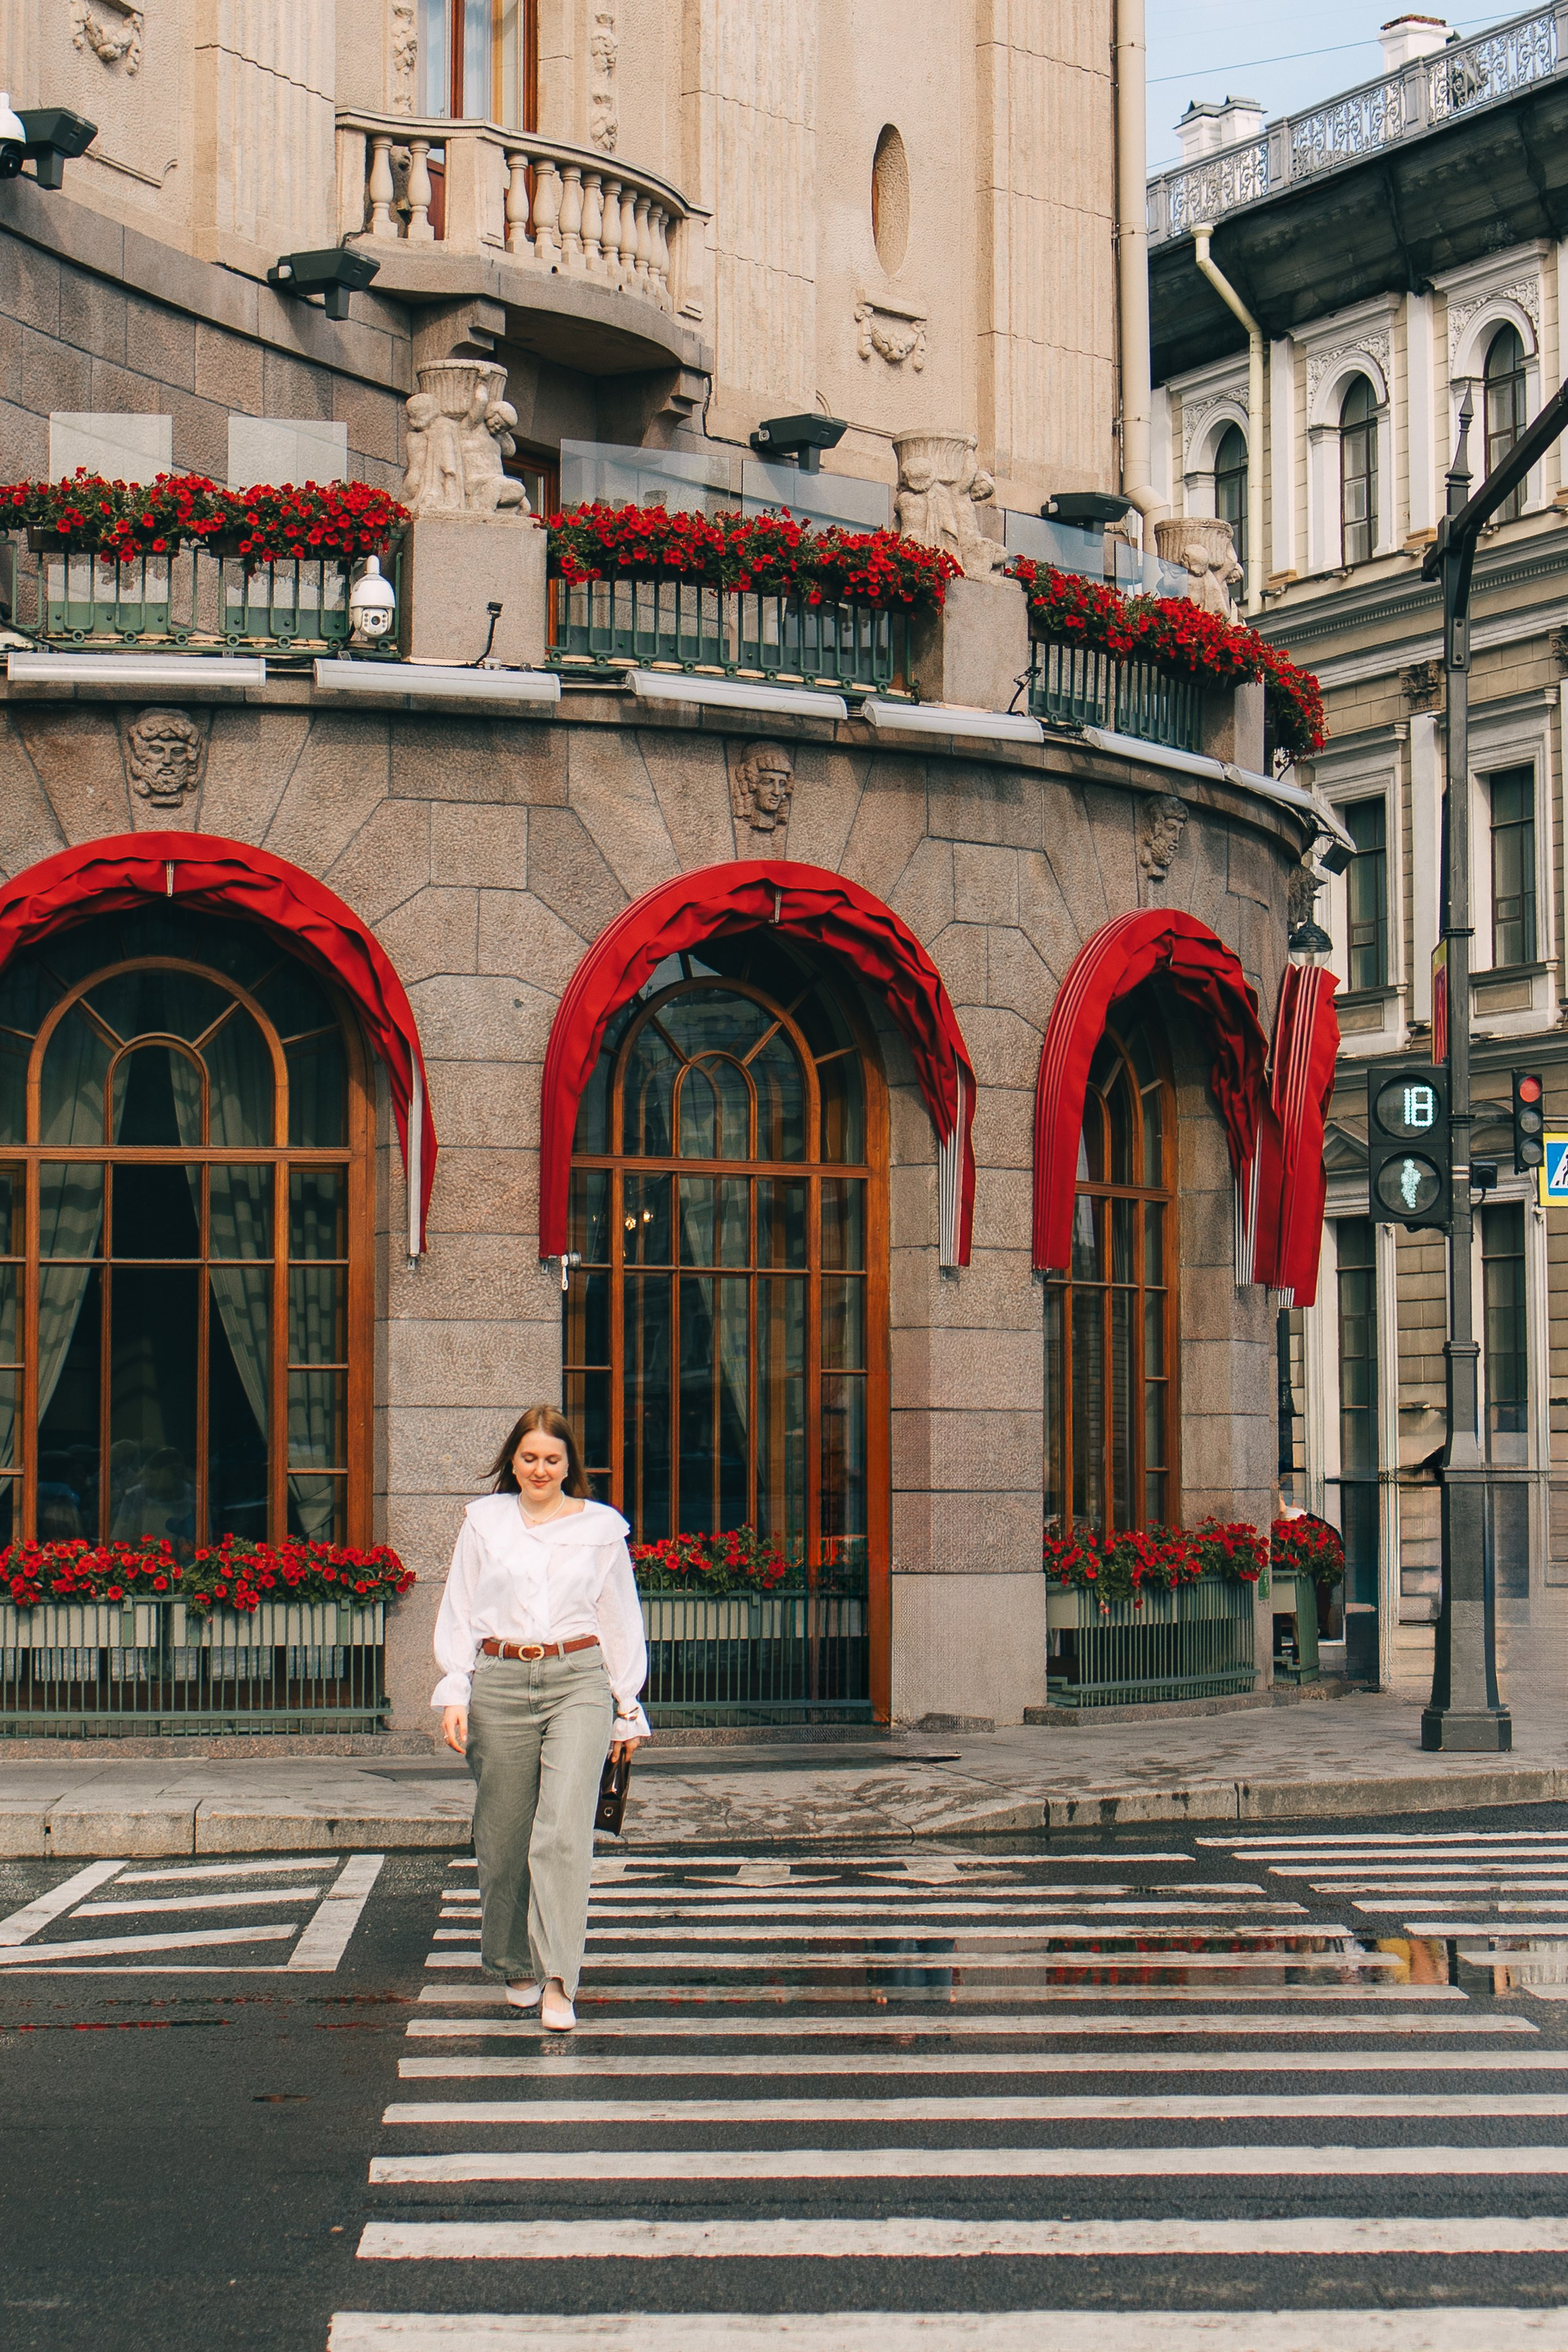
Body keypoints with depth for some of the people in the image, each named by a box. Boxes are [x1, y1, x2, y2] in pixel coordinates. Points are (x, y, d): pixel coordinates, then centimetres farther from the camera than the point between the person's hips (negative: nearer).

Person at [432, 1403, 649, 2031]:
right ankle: (516, 1966, 25)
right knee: (504, 1833, 6)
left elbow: (621, 1621, 14)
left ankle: (558, 1982, -18)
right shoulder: (484, 1521, 11)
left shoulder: (600, 1528, 9)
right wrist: (454, 1695, 3)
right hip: (500, 1684, 2)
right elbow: (459, 1613, 12)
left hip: (578, 1680, -2)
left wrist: (627, 1708, 12)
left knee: (564, 1827, -15)